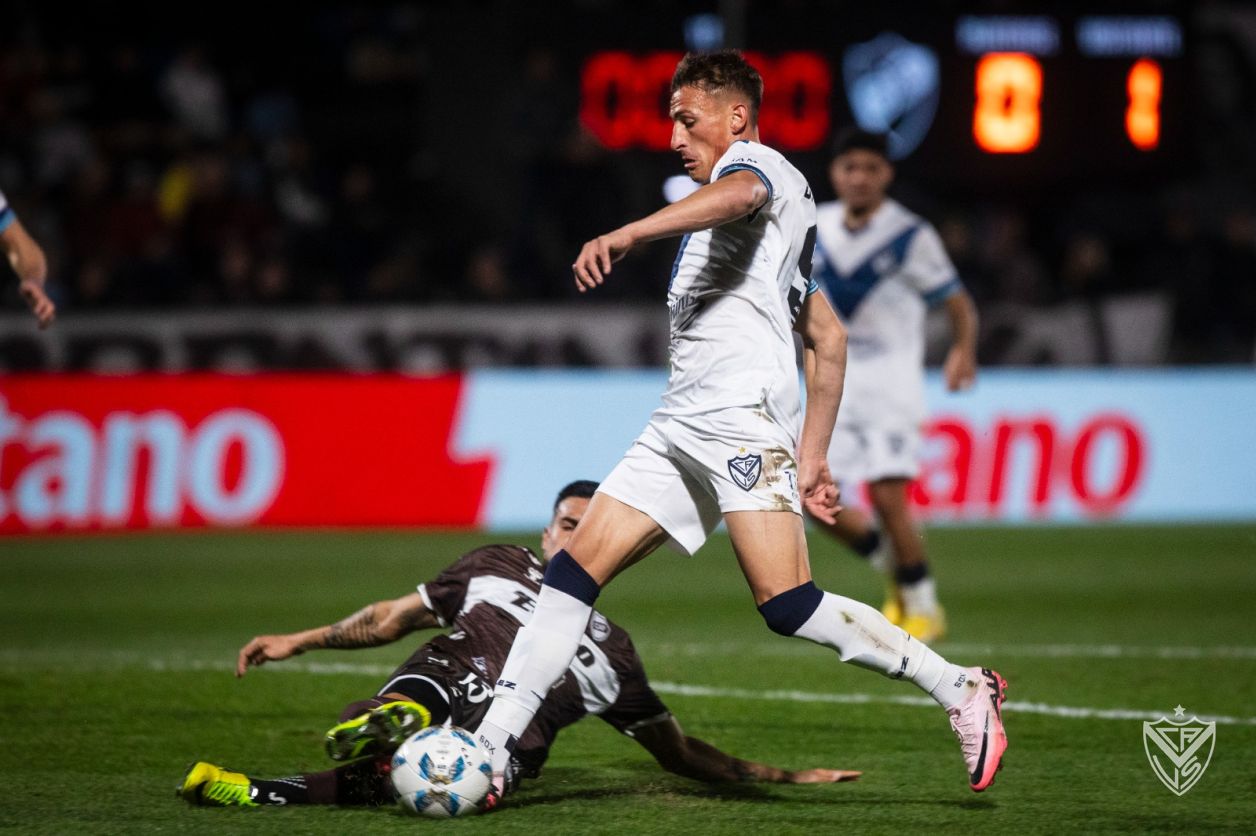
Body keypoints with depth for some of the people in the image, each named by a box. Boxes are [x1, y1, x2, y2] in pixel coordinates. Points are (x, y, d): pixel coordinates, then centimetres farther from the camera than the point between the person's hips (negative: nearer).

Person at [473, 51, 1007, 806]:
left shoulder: (758, 163, 3)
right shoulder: (781, 209, 31)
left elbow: (737, 194, -25)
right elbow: (829, 340, 30)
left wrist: (628, 234, -40)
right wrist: (812, 459, 26)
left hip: (743, 415, -10)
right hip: (680, 427, 10)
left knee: (788, 607, -19)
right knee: (573, 573, -1)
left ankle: (962, 691, -8)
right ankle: (491, 751, -6)